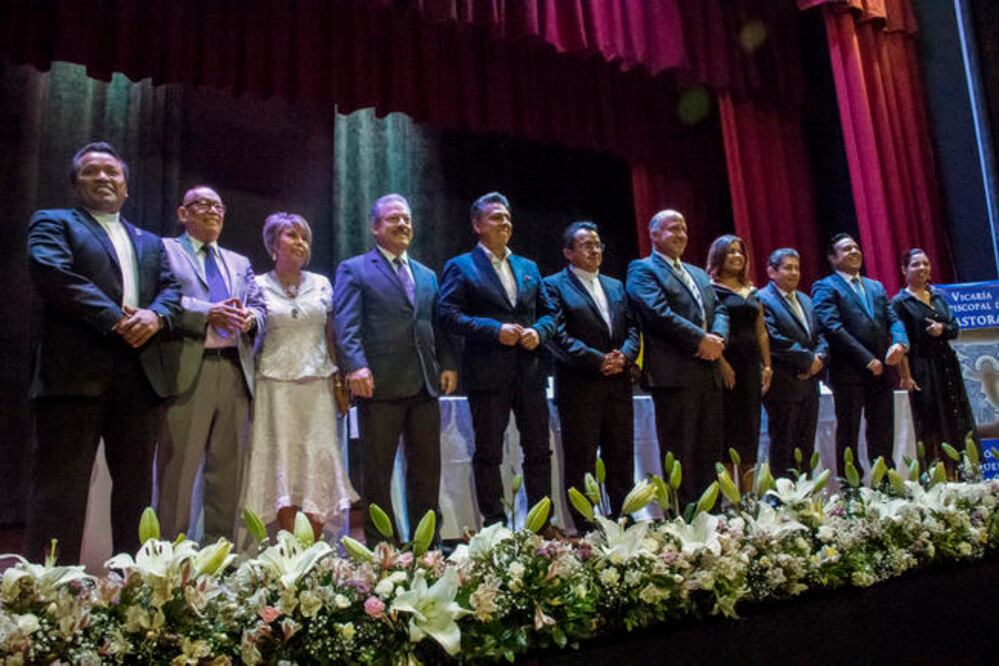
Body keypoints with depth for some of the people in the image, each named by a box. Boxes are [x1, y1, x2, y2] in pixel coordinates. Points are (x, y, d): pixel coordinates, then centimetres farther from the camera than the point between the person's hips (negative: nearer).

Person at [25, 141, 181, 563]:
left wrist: (155, 315, -11)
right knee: (61, 489, -4)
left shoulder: (150, 242, 25)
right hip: (76, 372, -5)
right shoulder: (53, 223, 10)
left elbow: (171, 289, 13)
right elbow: (53, 275, -8)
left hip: (140, 375, 5)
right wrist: (116, 320, -16)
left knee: (136, 487, 8)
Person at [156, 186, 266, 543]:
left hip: (235, 373, 6)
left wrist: (250, 317, -6)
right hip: (187, 372, -5)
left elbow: (260, 307, 16)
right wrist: (207, 313, -18)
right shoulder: (163, 250, 7)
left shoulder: (239, 263, 25)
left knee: (229, 469, 8)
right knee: (178, 469, -3)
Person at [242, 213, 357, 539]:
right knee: (281, 463, -3)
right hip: (275, 386, -2)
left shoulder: (321, 284, 10)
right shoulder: (258, 286, 4)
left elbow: (332, 335, 11)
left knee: (318, 462, 1)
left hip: (317, 386, 2)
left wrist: (338, 378, 5)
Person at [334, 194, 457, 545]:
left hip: (425, 385, 6)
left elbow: (438, 326, 19)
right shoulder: (354, 270, 4)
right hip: (381, 385, -5)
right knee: (378, 472, 4)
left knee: (427, 469, 10)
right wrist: (356, 366, -21)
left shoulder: (427, 275, 21)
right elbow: (347, 324, -8)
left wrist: (448, 364, 5)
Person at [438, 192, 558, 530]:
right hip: (487, 372, -5)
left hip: (529, 371, 5)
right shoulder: (460, 267, 2)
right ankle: (495, 525, 14)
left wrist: (538, 332, -4)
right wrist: (495, 330, -17)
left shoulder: (528, 267, 18)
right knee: (488, 454, 2)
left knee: (539, 450, 9)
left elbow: (548, 311, 18)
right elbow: (449, 315, -9)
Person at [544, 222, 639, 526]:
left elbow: (632, 328, 13)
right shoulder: (554, 286, -1)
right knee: (580, 464, 0)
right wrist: (598, 360, -16)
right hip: (579, 386, -6)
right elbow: (558, 335, -12)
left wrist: (625, 355, -8)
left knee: (621, 461, 9)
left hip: (618, 384, 6)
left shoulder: (616, 286, 19)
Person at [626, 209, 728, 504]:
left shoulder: (699, 274, 26)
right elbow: (659, 312, -13)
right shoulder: (642, 269, 0)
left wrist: (717, 338, -5)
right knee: (680, 457, -4)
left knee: (709, 454, 9)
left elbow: (720, 310, 16)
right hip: (674, 373, -7)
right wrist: (701, 340, -14)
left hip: (709, 371, 7)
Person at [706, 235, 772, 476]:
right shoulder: (711, 288, -2)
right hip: (727, 363, -7)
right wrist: (721, 363, -20)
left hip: (751, 364, 7)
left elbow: (761, 332, 18)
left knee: (750, 427, 7)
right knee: (729, 426, -6)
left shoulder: (752, 291, 19)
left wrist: (767, 366, 10)